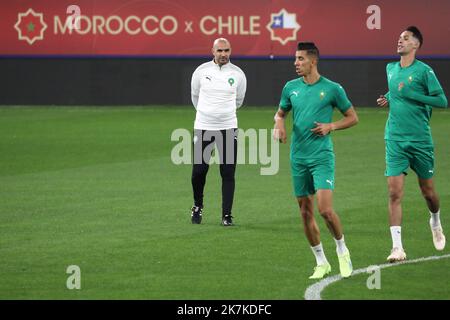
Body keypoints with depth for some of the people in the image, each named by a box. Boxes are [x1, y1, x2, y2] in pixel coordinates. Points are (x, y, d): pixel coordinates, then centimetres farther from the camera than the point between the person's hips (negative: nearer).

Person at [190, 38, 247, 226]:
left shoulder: (238, 74, 0)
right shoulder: (201, 71, 0)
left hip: (228, 128, 0)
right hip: (203, 127, 0)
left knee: (228, 174, -4)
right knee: (198, 172, -1)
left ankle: (227, 216, 1)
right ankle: (198, 206, 25)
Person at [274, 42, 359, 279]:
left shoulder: (332, 89, -4)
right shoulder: (291, 88, 7)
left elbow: (352, 117, 5)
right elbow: (280, 112, 22)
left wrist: (331, 126, -11)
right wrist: (279, 123, -1)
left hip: (322, 157, -4)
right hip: (298, 158, 5)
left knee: (325, 209, -16)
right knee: (306, 212, 6)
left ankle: (342, 251, 9)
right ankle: (321, 262, 19)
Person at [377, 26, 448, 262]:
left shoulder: (424, 71, -7)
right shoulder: (390, 69, 10)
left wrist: (411, 94, -18)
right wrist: (387, 99, 8)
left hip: (420, 140, -3)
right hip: (395, 140, 3)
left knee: (427, 190, 11)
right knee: (394, 192, -10)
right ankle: (397, 247, -12)